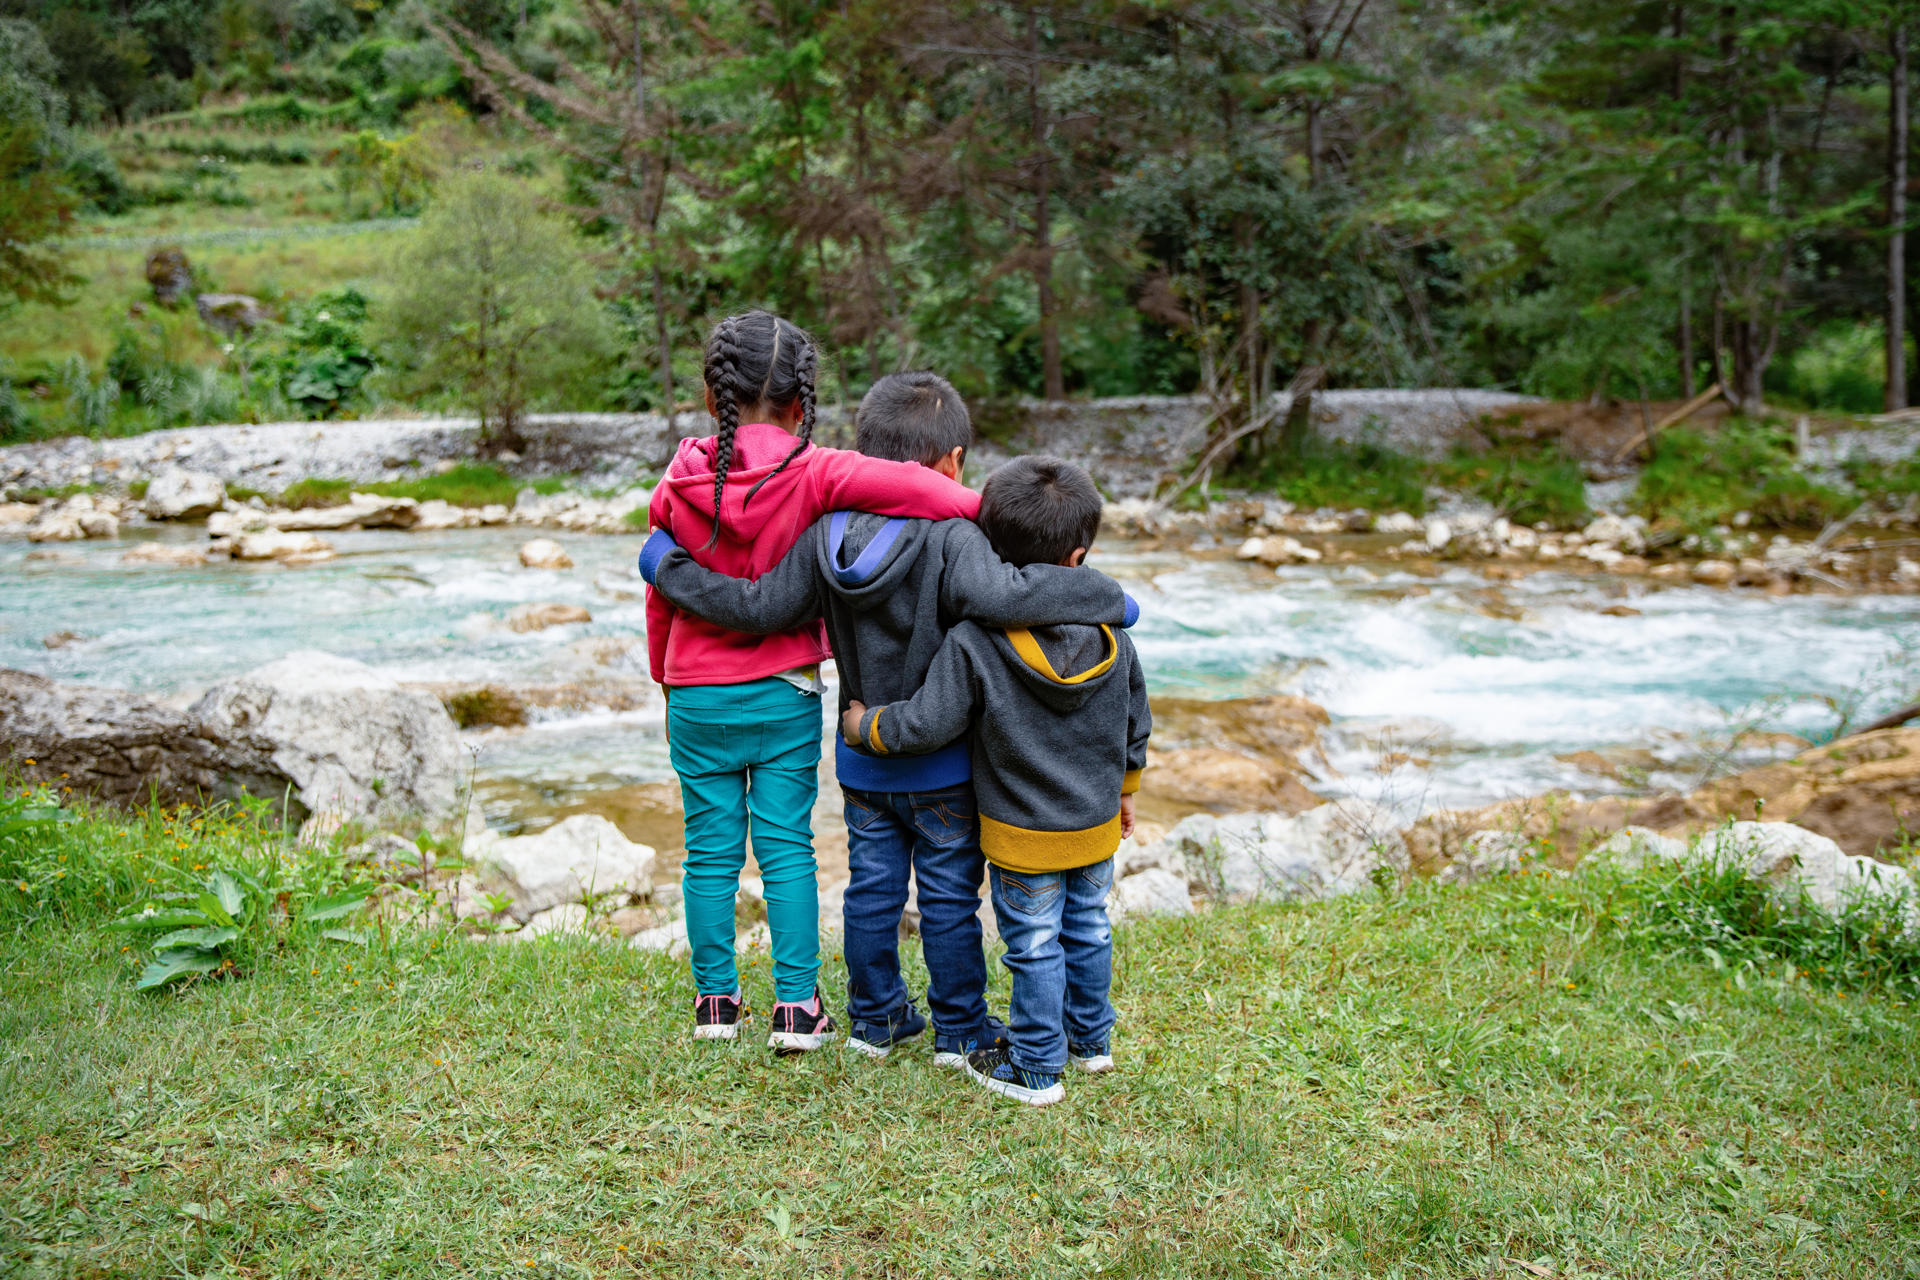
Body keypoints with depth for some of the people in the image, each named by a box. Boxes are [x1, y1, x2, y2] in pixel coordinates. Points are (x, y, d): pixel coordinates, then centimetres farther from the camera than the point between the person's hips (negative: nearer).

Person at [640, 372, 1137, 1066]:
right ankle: (958, 1029, 24)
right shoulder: (950, 539, -24)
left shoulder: (825, 536, -8)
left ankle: (875, 1018, 31)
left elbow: (762, 604, -8)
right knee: (950, 899, 11)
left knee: (872, 890, 18)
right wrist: (1108, 600, -29)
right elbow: (1005, 597, -40)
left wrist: (671, 570, 5)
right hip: (942, 767, -5)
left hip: (863, 762, 5)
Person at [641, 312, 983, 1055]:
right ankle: (796, 1006, 9)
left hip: (698, 697, 2)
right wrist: (979, 508, -17)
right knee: (787, 847, 6)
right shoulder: (812, 475, -12)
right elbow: (904, 484, -28)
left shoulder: (677, 488, -2)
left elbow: (661, 601, 7)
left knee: (711, 851, 11)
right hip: (784, 695, -2)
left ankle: (716, 1000, 20)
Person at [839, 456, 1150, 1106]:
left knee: (1035, 945, 9)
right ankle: (1092, 1039, 40)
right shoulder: (1111, 635, -7)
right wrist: (1123, 789, 22)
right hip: (1098, 827, 5)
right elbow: (1135, 722, 5)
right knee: (1088, 929, 22)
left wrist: (864, 725, 0)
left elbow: (926, 723, -20)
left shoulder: (972, 644, -23)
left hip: (1024, 835, -5)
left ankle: (1036, 1067, 22)